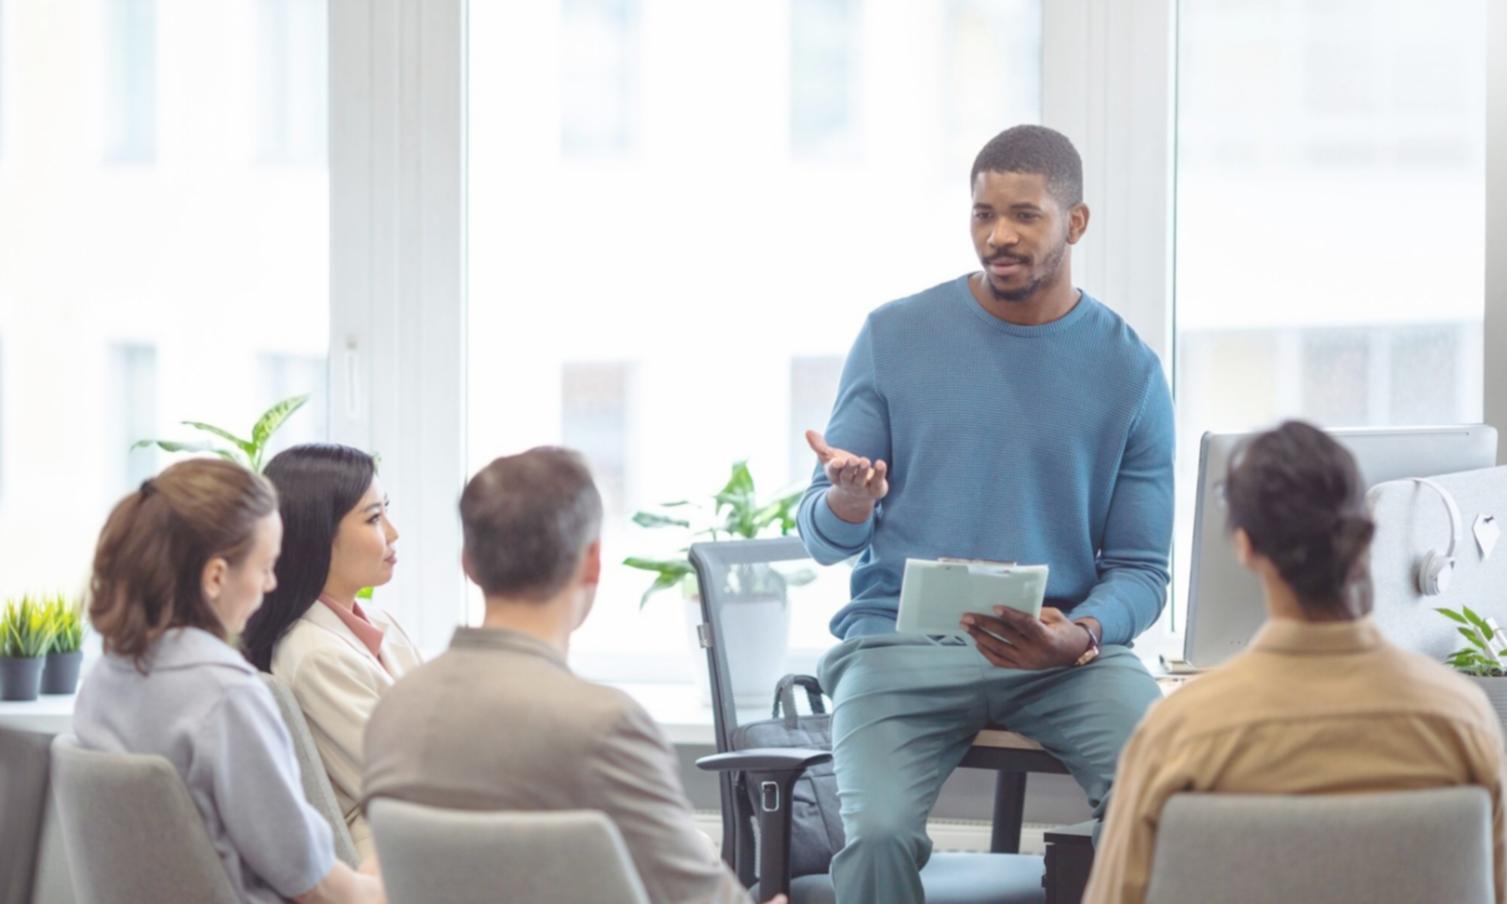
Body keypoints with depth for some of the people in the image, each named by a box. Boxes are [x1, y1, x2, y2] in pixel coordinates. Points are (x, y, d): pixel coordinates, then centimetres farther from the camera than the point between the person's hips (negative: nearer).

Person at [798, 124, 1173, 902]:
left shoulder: (1129, 371, 6)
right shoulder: (895, 337, 5)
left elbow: (1140, 570, 6)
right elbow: (823, 539, 6)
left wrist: (1078, 636, -16)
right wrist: (846, 503, -19)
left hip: (1067, 653, 1)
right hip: (900, 644, 0)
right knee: (878, 835, -30)